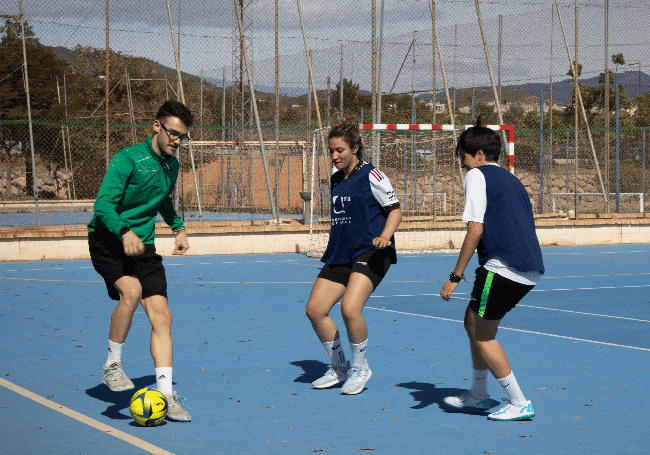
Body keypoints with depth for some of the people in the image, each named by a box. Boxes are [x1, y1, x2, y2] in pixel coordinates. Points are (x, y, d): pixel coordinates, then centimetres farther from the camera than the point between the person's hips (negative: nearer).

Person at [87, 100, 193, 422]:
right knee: (131, 289, -32)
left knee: (161, 315, -7)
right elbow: (103, 204, -23)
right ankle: (112, 365, -12)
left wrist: (178, 228, 21)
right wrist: (125, 232, -39)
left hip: (142, 245, 6)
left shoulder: (171, 165, 10)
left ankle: (165, 395, -4)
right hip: (107, 241, -6)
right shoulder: (128, 159, -14)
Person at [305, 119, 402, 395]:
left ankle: (359, 367, -1)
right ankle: (338, 368, 18)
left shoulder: (371, 175, -6)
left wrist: (384, 236, -22)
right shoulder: (336, 180, 15)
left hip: (370, 253, -8)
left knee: (350, 309, -25)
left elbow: (395, 209, -6)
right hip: (340, 255, 8)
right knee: (315, 310, -1)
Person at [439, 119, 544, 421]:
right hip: (530, 271, 9)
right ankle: (478, 396, 29)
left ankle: (519, 404, 5)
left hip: (502, 268, -9)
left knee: (482, 335, 3)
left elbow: (475, 230, -13)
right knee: (473, 321, 21)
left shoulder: (477, 175, -3)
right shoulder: (510, 179, 23)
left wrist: (455, 276, -10)